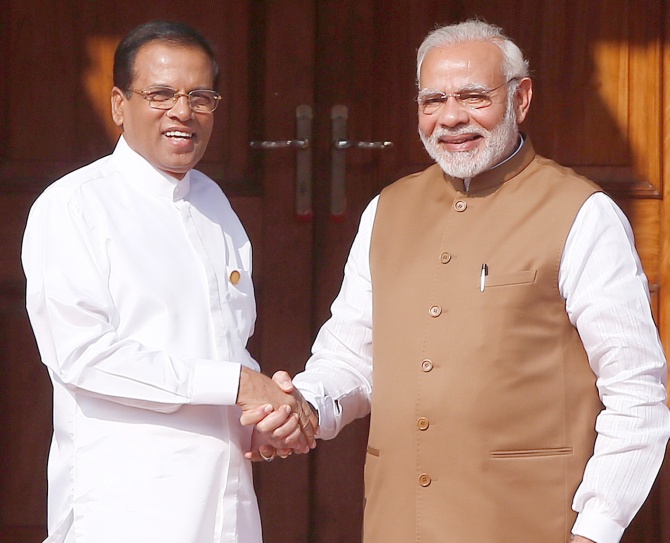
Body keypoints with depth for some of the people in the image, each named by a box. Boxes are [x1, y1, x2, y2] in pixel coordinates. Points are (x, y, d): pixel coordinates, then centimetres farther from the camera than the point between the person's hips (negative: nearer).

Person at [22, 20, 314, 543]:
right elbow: (81, 352, -16)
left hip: (226, 495, 6)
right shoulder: (72, 207, -6)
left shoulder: (214, 203, 16)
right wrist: (236, 383, -16)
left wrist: (270, 411, 0)